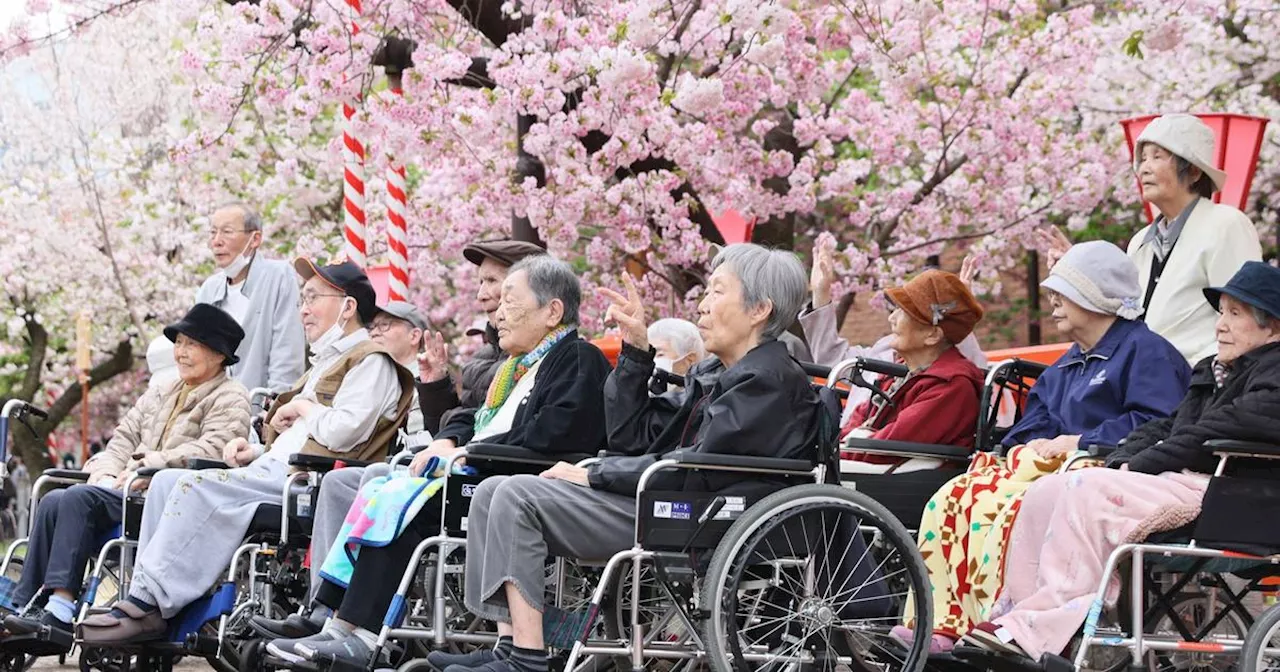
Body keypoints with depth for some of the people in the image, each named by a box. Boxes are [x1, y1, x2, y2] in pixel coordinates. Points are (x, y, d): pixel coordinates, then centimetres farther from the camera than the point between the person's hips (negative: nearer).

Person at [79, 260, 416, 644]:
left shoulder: (371, 362, -1)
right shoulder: (326, 363, 32)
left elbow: (343, 433, -17)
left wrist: (303, 409, 0)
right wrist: (257, 452, 12)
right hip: (273, 469, 10)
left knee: (197, 487, -26)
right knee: (167, 481, -5)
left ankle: (147, 604, -30)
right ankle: (148, 595, -16)